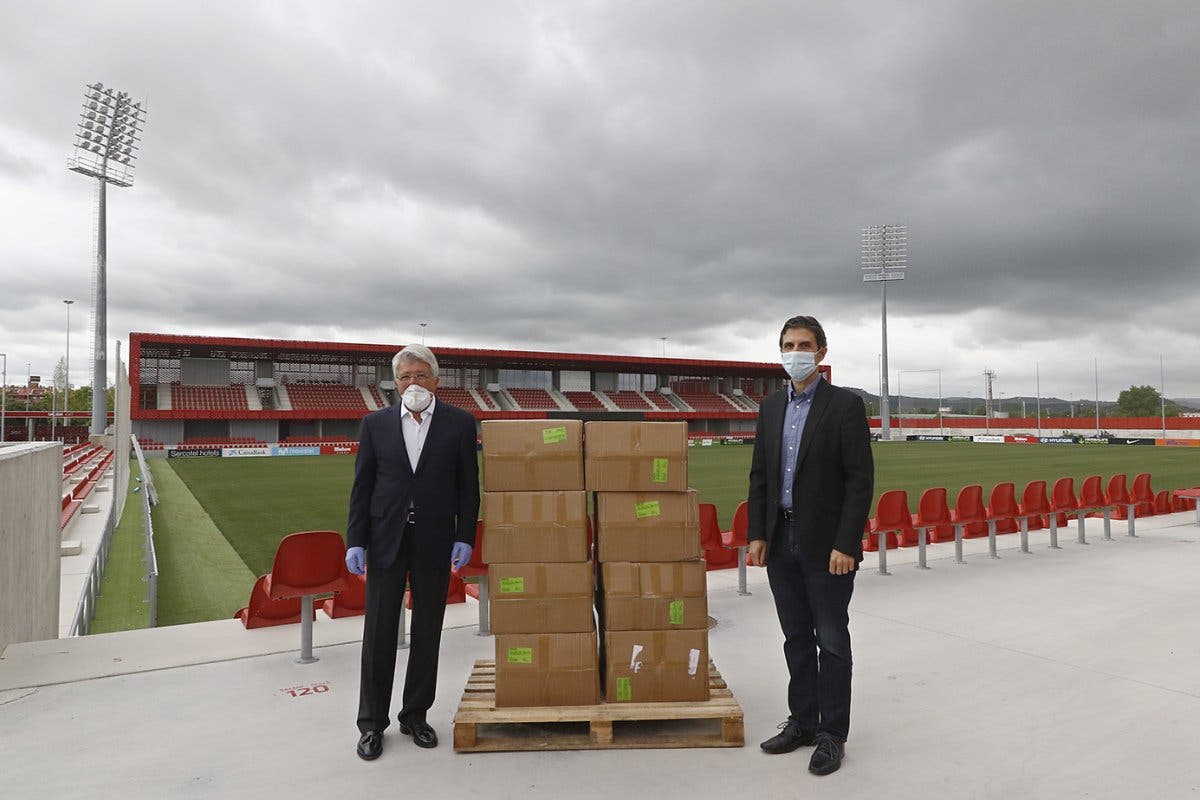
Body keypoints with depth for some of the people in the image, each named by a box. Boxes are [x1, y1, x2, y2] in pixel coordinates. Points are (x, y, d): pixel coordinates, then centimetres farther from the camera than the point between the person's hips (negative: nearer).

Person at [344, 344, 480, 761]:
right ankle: (372, 723, 21)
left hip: (435, 542, 0)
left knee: (427, 633, 10)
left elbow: (468, 487, 0)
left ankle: (415, 716, 26)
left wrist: (465, 538, -6)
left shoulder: (460, 423, 0)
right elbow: (361, 487, 3)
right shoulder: (375, 423, 3)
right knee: (379, 633, 6)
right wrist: (355, 541, -3)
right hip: (386, 539, 1)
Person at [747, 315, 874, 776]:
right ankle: (803, 721, 30)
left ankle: (832, 734, 19)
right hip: (781, 542, 6)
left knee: (831, 642, 6)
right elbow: (759, 475, 11)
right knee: (796, 639, 16)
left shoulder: (845, 406, -8)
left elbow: (861, 480, -12)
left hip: (825, 544, -5)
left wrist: (845, 544, -16)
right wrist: (758, 535, 4)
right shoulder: (771, 408, 9)